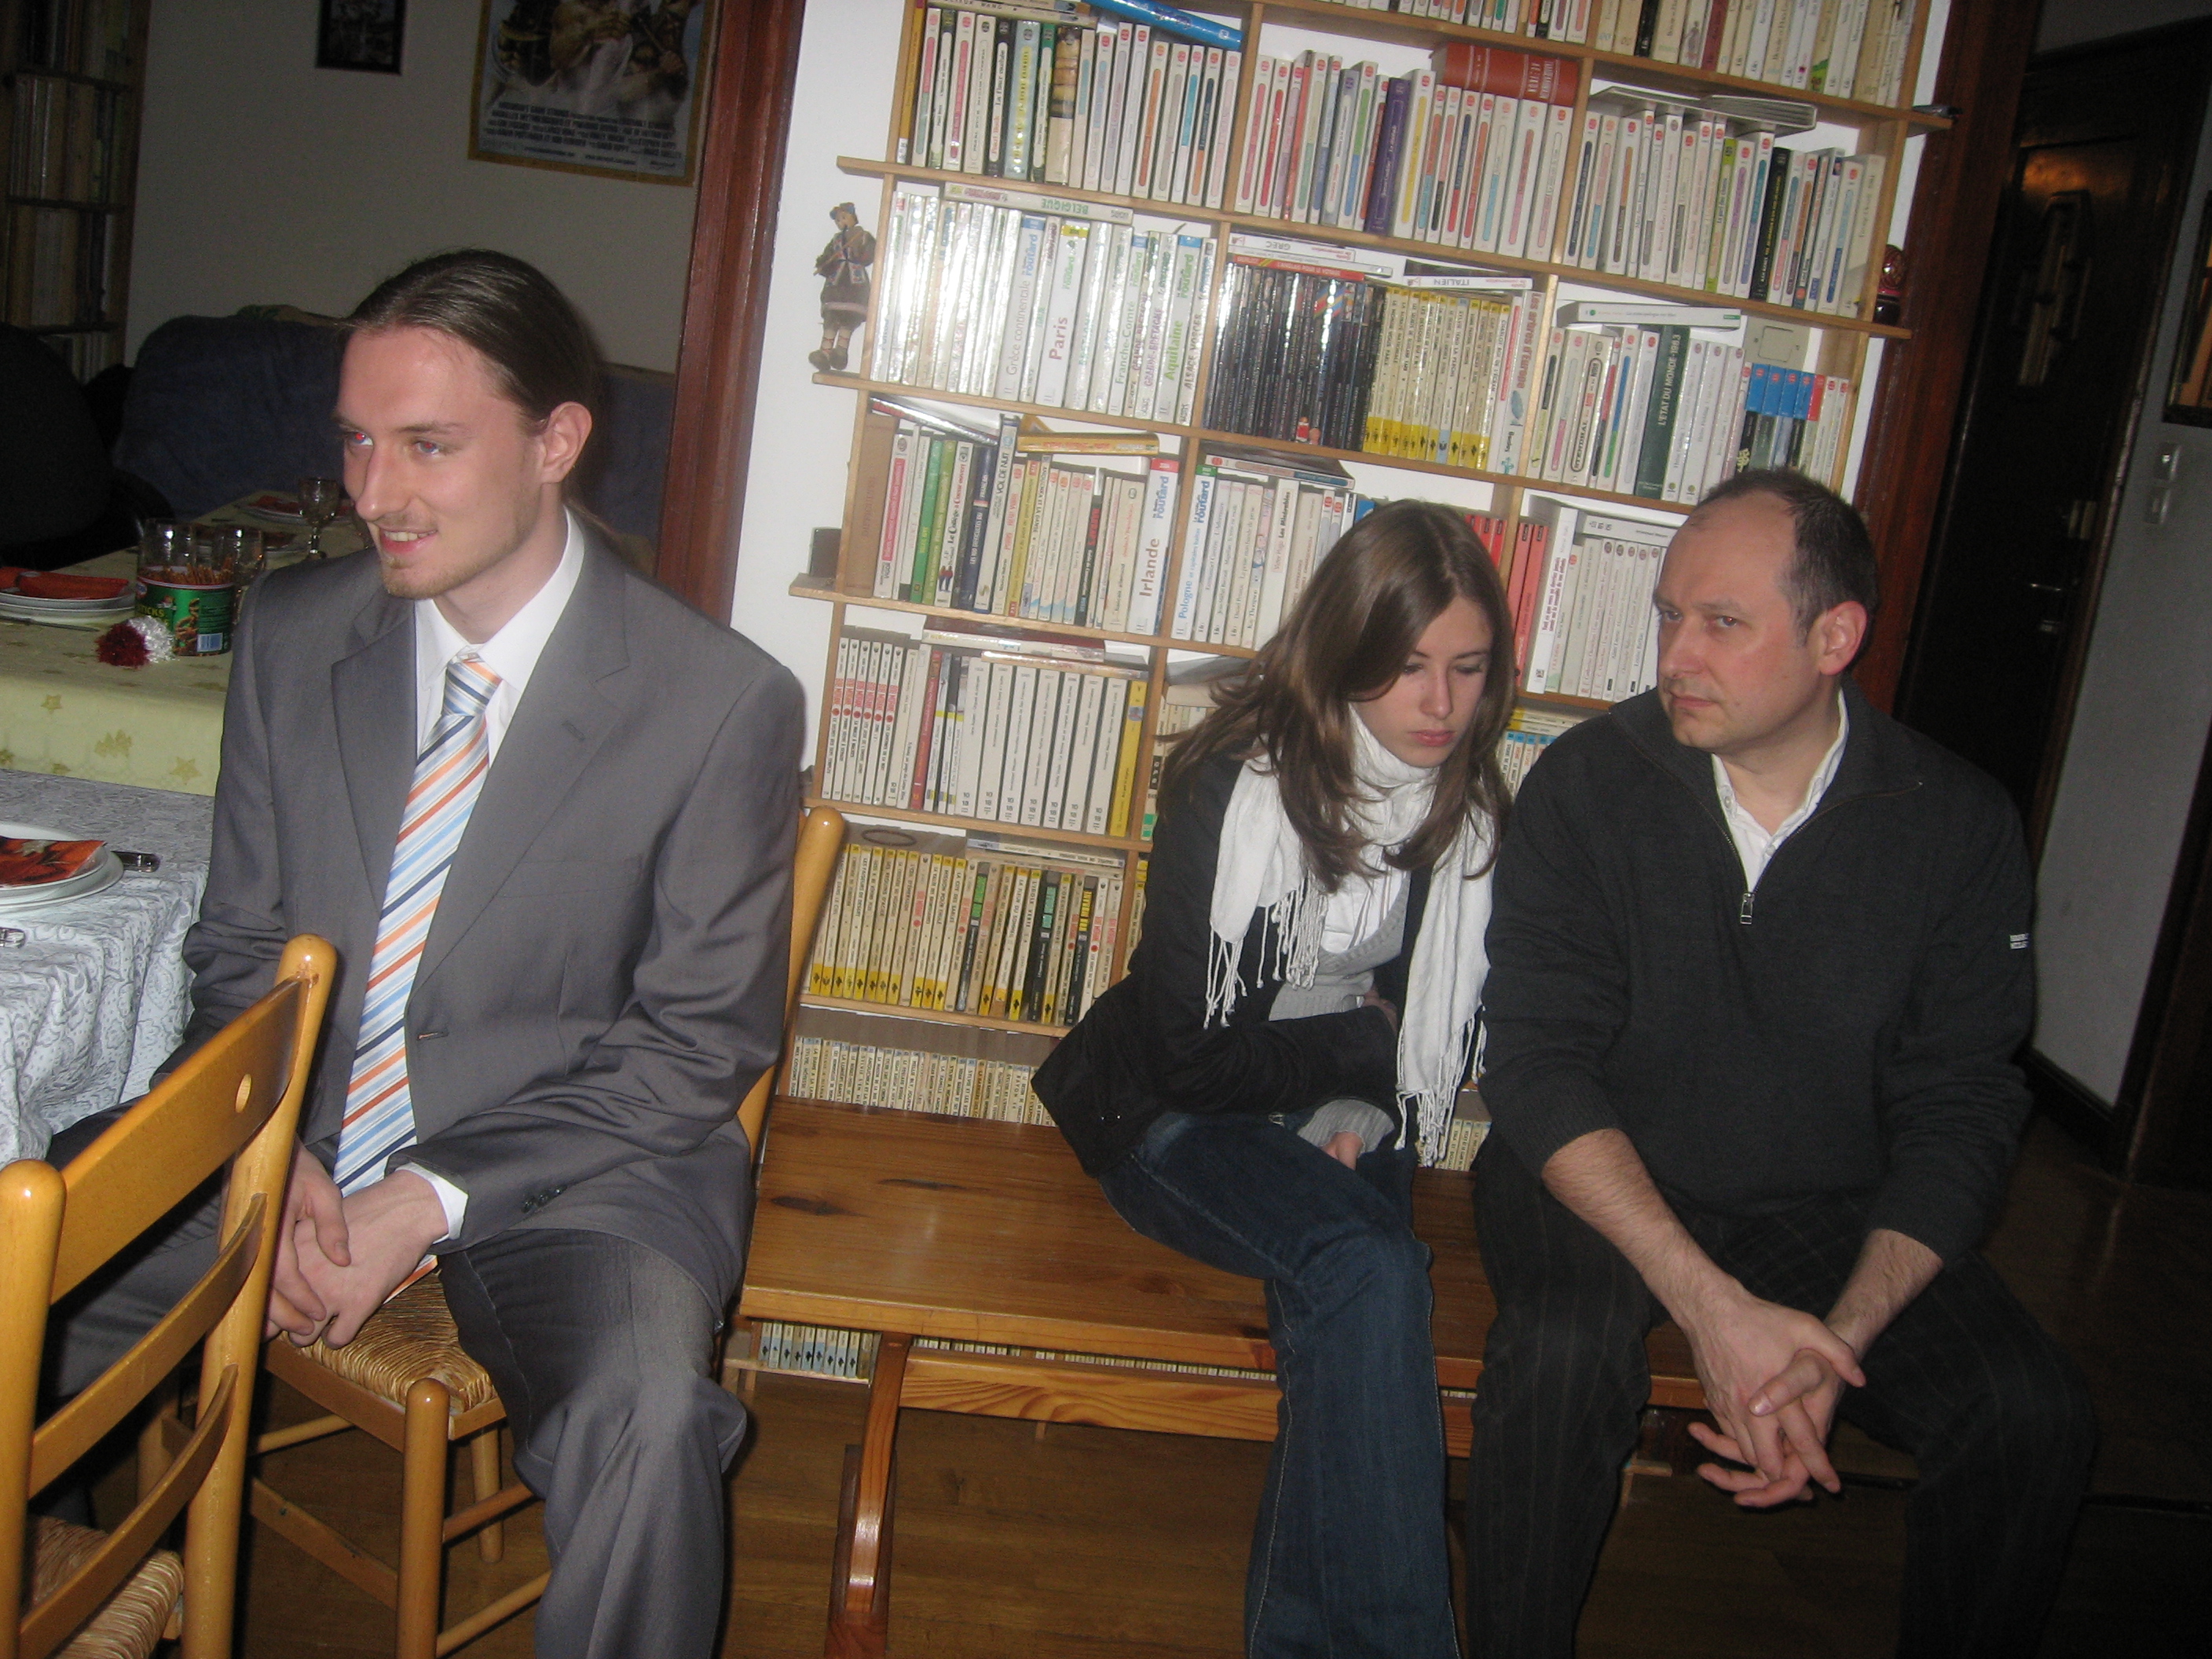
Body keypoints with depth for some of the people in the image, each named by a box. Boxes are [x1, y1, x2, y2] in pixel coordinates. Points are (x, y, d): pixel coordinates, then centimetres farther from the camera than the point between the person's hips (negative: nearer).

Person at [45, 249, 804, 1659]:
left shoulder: (723, 704, -14)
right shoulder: (293, 635, 1)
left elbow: (698, 1044, -8)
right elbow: (239, 947, 8)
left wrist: (436, 1200, -16)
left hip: (563, 1165, -4)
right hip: (297, 1134, 5)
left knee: (642, 1422, -32)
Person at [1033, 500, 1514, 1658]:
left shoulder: (1472, 811, 3)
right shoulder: (1239, 785, -14)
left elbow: (1440, 1029, 13)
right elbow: (1185, 1047, -14)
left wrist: (1366, 1108, -6)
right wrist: (1355, 1043, -6)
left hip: (1342, 1126, 5)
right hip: (1181, 1122, -4)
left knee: (1346, 1329, -28)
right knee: (1371, 1273, -32)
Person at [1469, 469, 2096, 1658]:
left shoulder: (1959, 826, -5)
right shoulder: (1588, 785, -10)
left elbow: (1957, 1111, -5)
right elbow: (1540, 1067, -14)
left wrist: (1838, 1342, -20)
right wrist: (1709, 1302, -25)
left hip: (1827, 1205, 2)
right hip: (1598, 1184, -2)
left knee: (2032, 1412, -20)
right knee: (1563, 1347, -32)